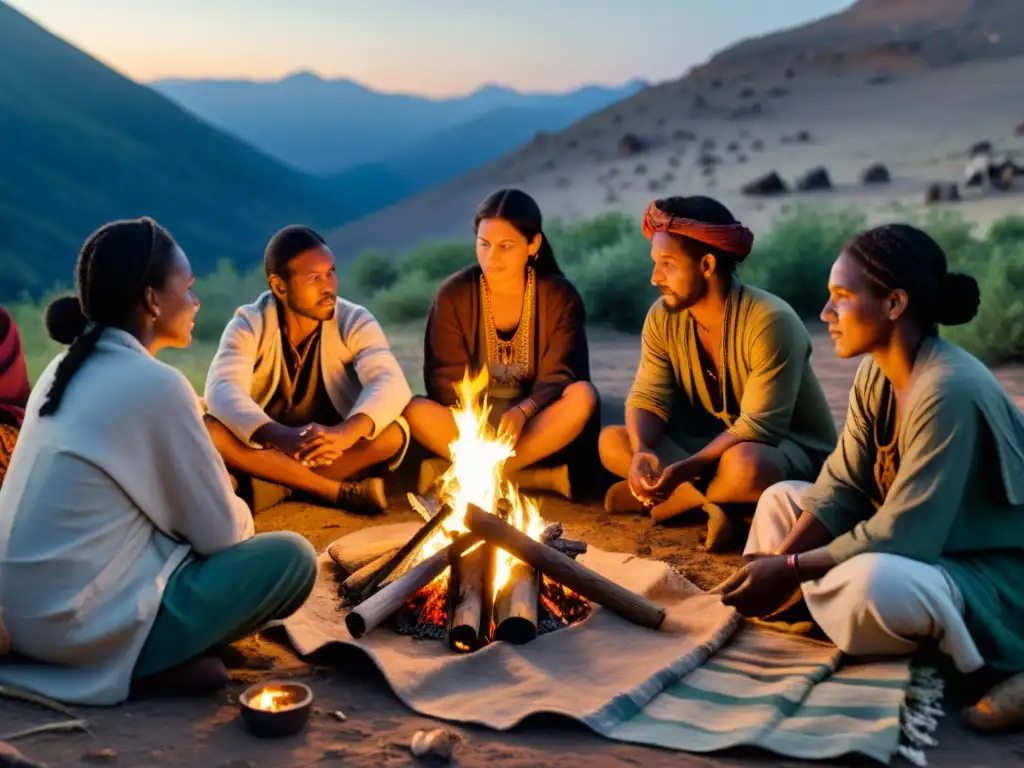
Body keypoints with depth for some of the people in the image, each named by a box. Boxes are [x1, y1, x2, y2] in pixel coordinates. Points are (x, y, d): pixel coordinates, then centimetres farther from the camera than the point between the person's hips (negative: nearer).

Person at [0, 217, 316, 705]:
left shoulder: (67, 369, 8)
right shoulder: (156, 385, -18)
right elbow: (220, 530, -10)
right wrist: (241, 516, 12)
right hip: (86, 626, -9)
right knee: (291, 557, -2)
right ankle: (162, 660, -2)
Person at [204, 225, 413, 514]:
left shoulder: (355, 322, -11)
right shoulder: (249, 325, -12)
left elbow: (391, 383, -27)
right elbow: (222, 390, -28)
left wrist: (345, 432, -49)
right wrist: (282, 436, -49)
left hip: (332, 452, 0)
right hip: (268, 448, 1)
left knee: (393, 431, -29)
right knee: (209, 430, -31)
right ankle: (340, 491, -28)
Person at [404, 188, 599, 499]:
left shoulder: (560, 297, -6)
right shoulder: (453, 294, -5)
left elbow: (558, 378, -11)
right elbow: (447, 379, -7)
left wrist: (521, 412, -32)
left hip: (535, 427, 0)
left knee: (583, 396, -30)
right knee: (415, 411, -29)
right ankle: (543, 479, -27)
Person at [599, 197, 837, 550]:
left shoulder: (770, 322, -27)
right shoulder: (662, 318, -7)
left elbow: (756, 427, -28)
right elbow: (647, 398, -7)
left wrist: (683, 470, -35)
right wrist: (642, 452, -29)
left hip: (791, 450, -6)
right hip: (714, 443, 6)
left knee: (743, 465, -41)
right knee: (612, 441, -10)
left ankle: (666, 497, -13)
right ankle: (708, 502, -21)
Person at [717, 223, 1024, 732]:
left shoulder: (949, 390, -29)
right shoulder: (876, 375, -1)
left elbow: (901, 535, -29)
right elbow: (840, 489, 0)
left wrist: (791, 569, -21)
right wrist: (776, 560, -14)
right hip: (922, 545, 9)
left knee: (872, 581, -38)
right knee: (781, 499, 9)